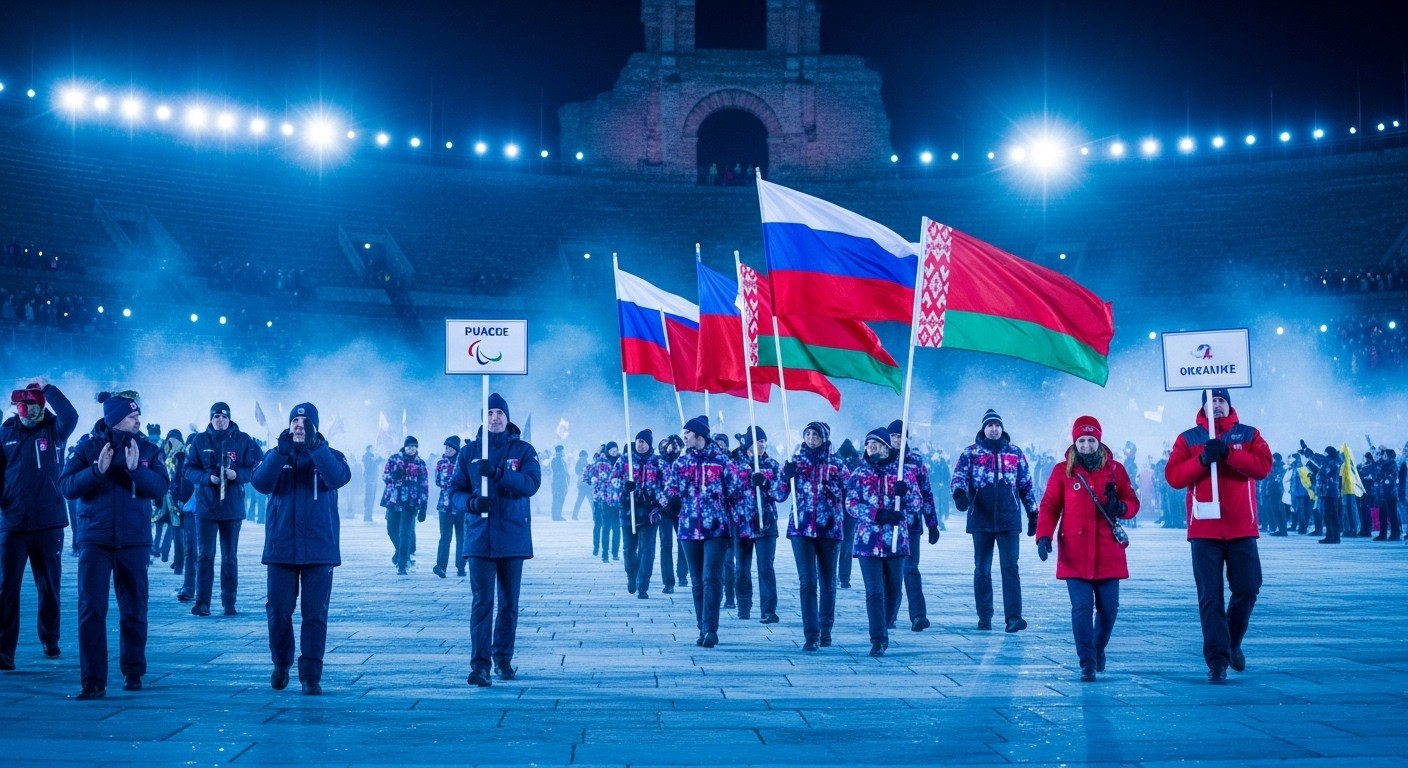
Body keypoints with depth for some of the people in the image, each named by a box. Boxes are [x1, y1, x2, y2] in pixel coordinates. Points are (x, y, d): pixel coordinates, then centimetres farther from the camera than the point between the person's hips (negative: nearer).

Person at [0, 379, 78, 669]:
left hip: (49, 523, 0)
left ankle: (50, 639, 31)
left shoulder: (54, 430, -1)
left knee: (49, 586, 13)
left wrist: (47, 387, -21)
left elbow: (70, 416, -24)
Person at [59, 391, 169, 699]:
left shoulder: (148, 450, 4)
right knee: (91, 610, -6)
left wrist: (136, 469, -23)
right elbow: (66, 486, -7)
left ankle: (133, 672, 24)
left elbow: (161, 487, -8)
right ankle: (93, 681, -4)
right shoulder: (88, 447, 1)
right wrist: (97, 470, -21)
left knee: (134, 610, 7)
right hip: (95, 539, -1)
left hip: (134, 541, 1)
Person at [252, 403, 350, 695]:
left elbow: (338, 477, -17)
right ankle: (281, 666, 24)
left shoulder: (329, 455, 6)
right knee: (278, 611, 4)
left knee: (315, 614, -3)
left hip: (319, 548, -1)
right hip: (281, 548, 1)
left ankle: (311, 675, 0)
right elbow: (261, 483, -11)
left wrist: (314, 446, -27)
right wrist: (281, 452, -24)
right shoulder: (275, 455, 9)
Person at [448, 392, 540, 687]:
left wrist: (498, 473, -26)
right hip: (479, 538, -1)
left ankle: (503, 659, 21)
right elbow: (455, 493, 4)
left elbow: (532, 482, -13)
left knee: (509, 603, 8)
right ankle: (480, 664, -11)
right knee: (482, 601, -9)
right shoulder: (469, 452, 7)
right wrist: (472, 502, -19)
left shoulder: (523, 450, 5)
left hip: (513, 538, 1)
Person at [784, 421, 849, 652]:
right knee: (808, 582, -10)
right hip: (801, 528, -1)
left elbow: (848, 494, 5)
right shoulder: (796, 461, 7)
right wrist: (787, 473, -13)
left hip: (829, 528, 1)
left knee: (827, 582, 9)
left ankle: (825, 630, 22)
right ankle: (811, 635, -13)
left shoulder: (836, 464, 5)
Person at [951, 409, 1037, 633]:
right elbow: (959, 475, -8)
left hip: (1009, 520, 0)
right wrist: (959, 493, -30)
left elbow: (1026, 485, 15)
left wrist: (1033, 513, 14)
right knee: (982, 569, 6)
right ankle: (984, 616, 14)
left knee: (1010, 567, -8)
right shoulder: (971, 452, 4)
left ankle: (1013, 616, -12)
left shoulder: (1015, 452, 9)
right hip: (981, 520, 0)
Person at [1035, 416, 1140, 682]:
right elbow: (1049, 506, 0)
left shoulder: (1116, 470, 7)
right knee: (1082, 608, -7)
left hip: (1108, 555, 2)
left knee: (1108, 608, 9)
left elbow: (1133, 502, 10)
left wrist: (1121, 507, -14)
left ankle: (1098, 648, 35)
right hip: (1075, 556, -2)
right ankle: (1087, 663, -2)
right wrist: (1044, 536, -13)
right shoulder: (1062, 471, 2)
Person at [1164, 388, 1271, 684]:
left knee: (1247, 589, 4)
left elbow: (1263, 466, -7)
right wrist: (1203, 459, -18)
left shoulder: (1249, 435, 9)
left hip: (1242, 529, 1)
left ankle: (1233, 643, 28)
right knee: (1210, 597, -4)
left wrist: (1228, 452, -19)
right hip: (1204, 530, -1)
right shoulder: (1188, 438, 7)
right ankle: (1217, 660, -3)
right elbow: (1173, 476, -4)